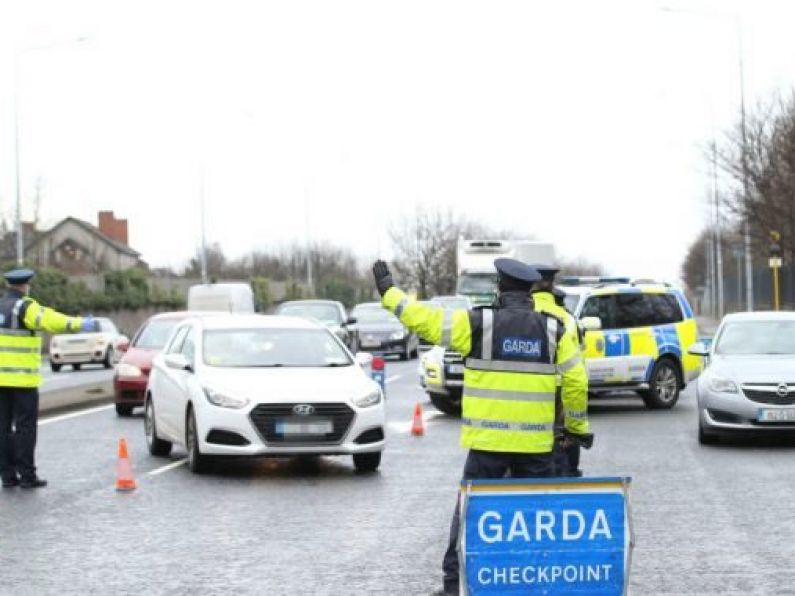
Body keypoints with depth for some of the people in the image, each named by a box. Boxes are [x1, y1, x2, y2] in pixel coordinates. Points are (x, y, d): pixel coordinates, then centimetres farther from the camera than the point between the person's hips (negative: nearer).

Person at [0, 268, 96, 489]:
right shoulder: (25, 307, -10)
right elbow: (51, 320, -27)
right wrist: (80, 323, -33)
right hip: (23, 378, -6)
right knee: (25, 427, -2)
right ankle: (27, 475, -2)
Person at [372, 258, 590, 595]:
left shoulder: (477, 324, -6)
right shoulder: (553, 329, 2)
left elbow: (423, 319, -2)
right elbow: (575, 381, 3)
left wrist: (388, 290, 11)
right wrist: (578, 425, 16)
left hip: (488, 441, -2)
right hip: (536, 443, 2)